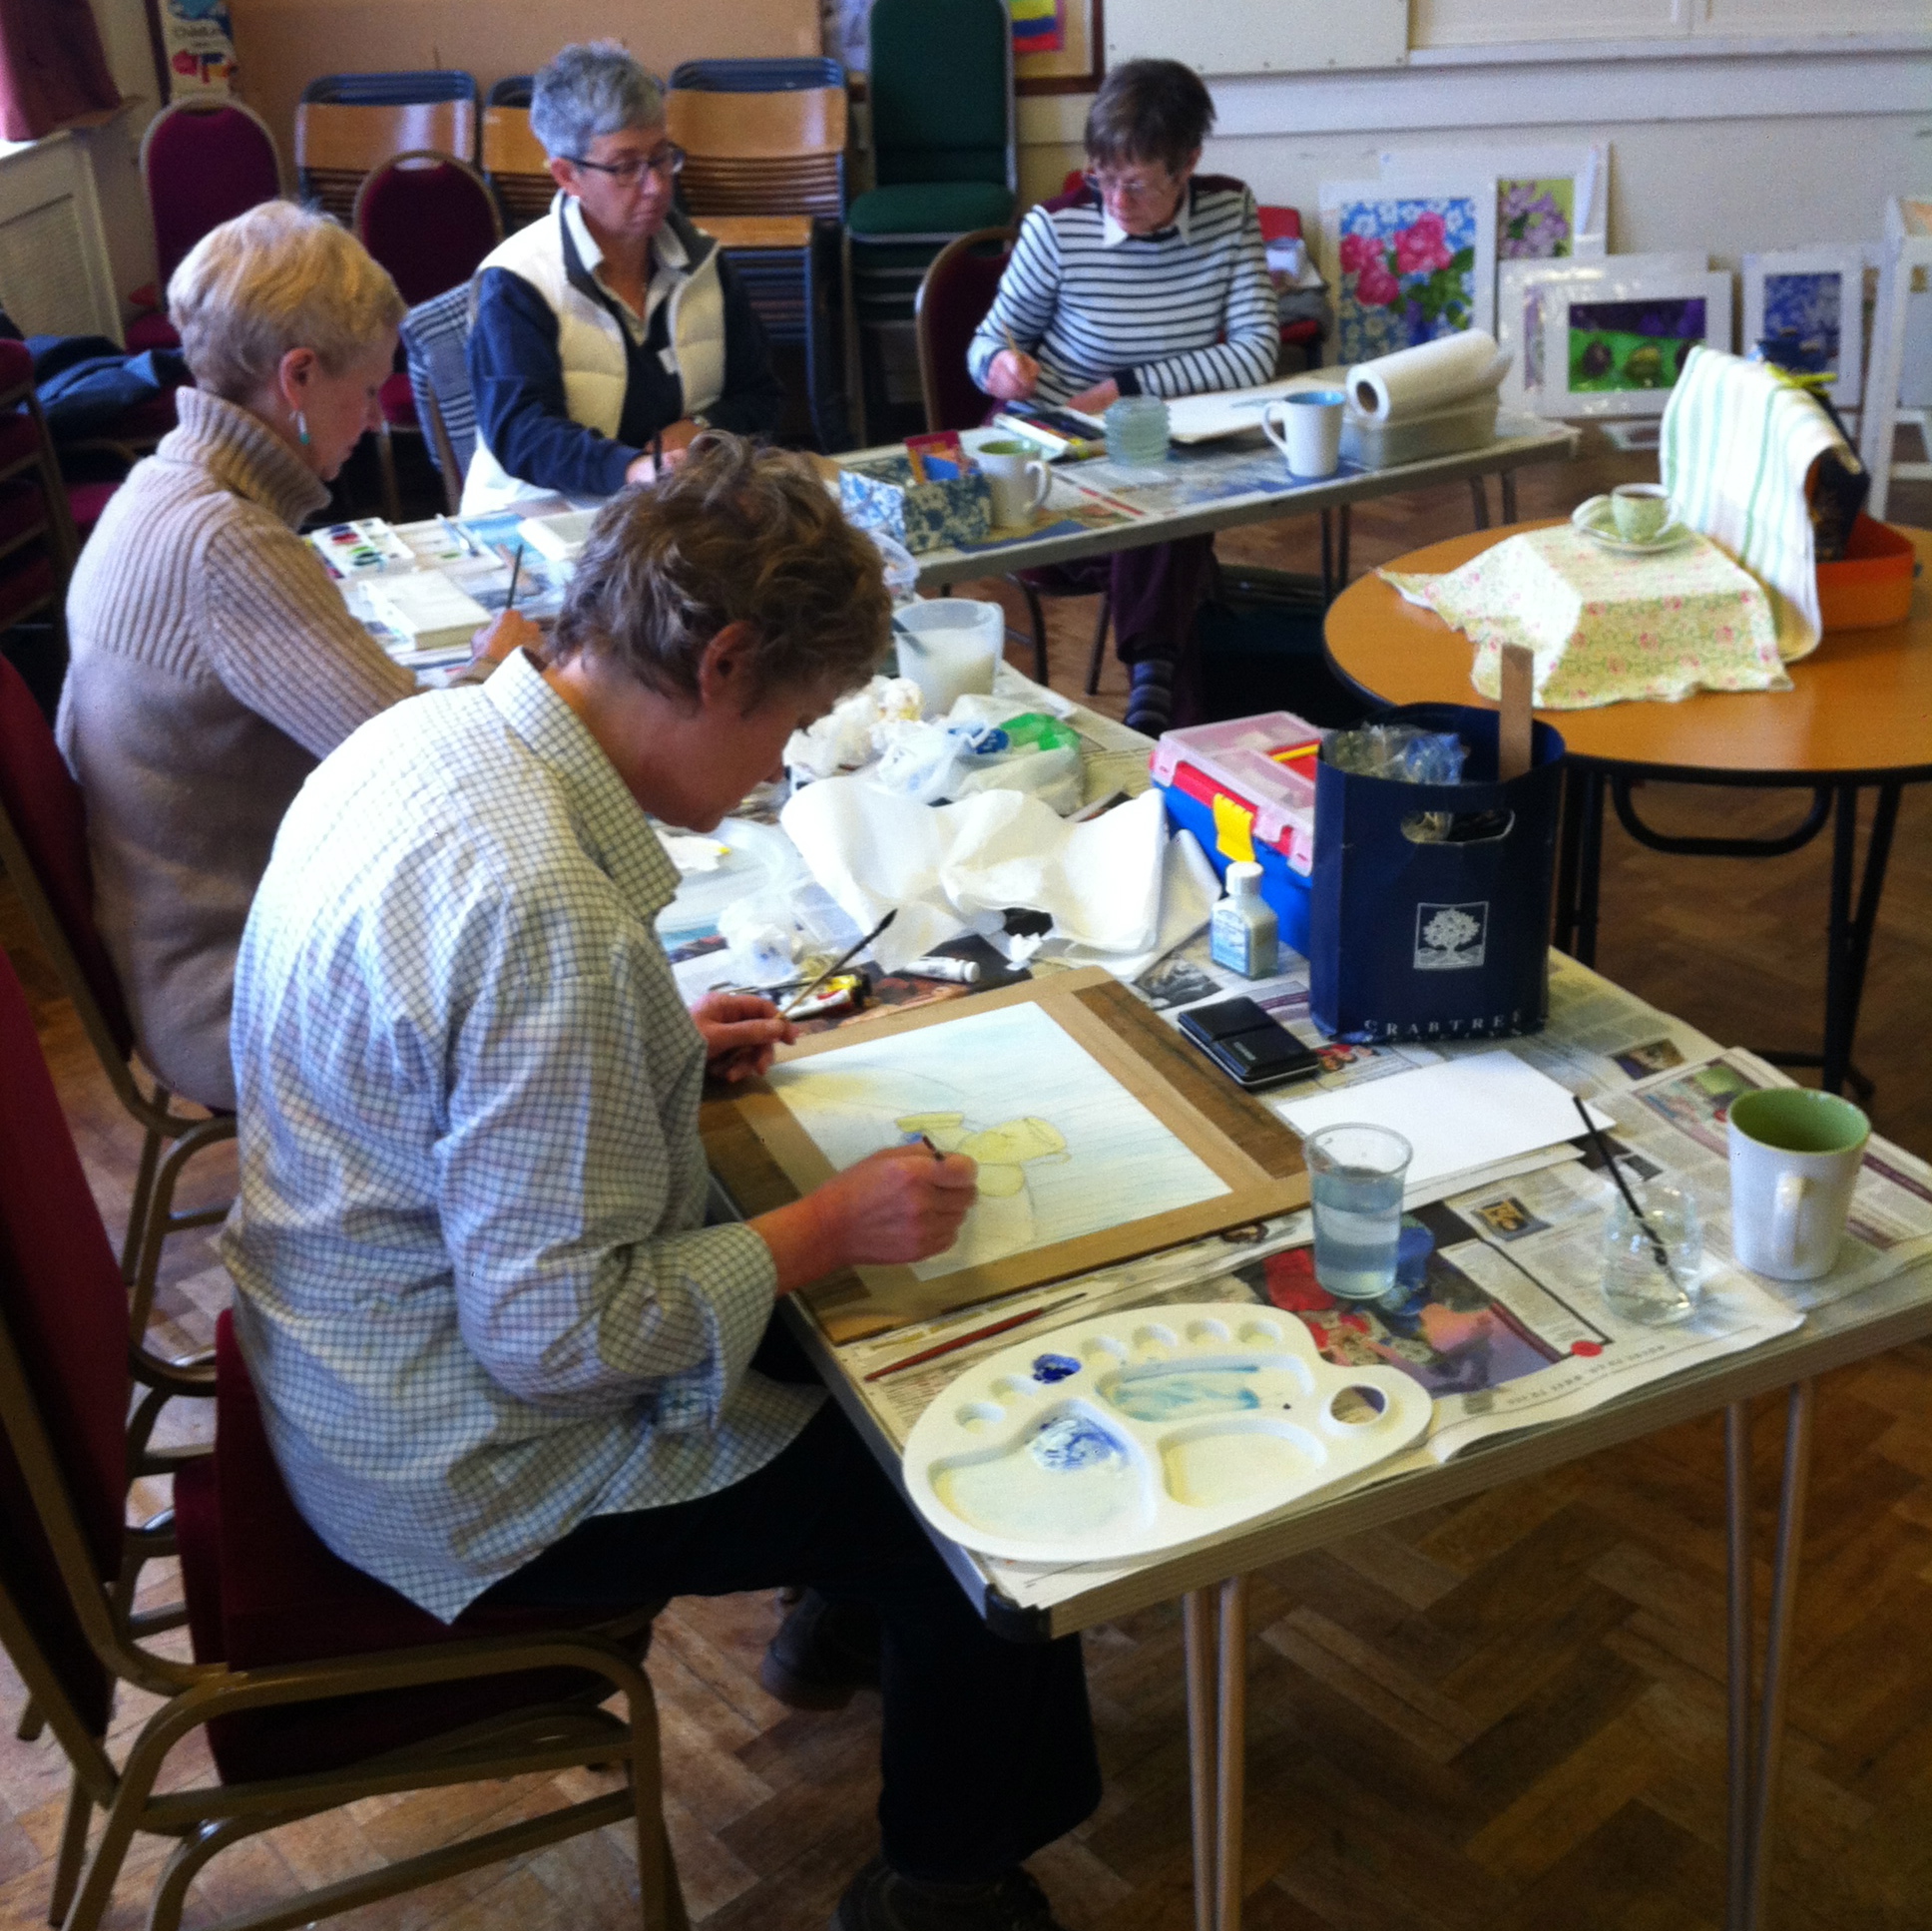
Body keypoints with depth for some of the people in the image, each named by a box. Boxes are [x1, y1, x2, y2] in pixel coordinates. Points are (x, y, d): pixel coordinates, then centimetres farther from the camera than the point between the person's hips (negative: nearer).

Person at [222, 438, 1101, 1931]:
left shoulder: (423, 737, -5)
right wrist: (830, 1229, -18)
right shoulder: (549, 912, -34)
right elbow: (556, 1336, -29)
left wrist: (657, 1051, 7)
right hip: (476, 1481, -9)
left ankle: (840, 1609, 45)